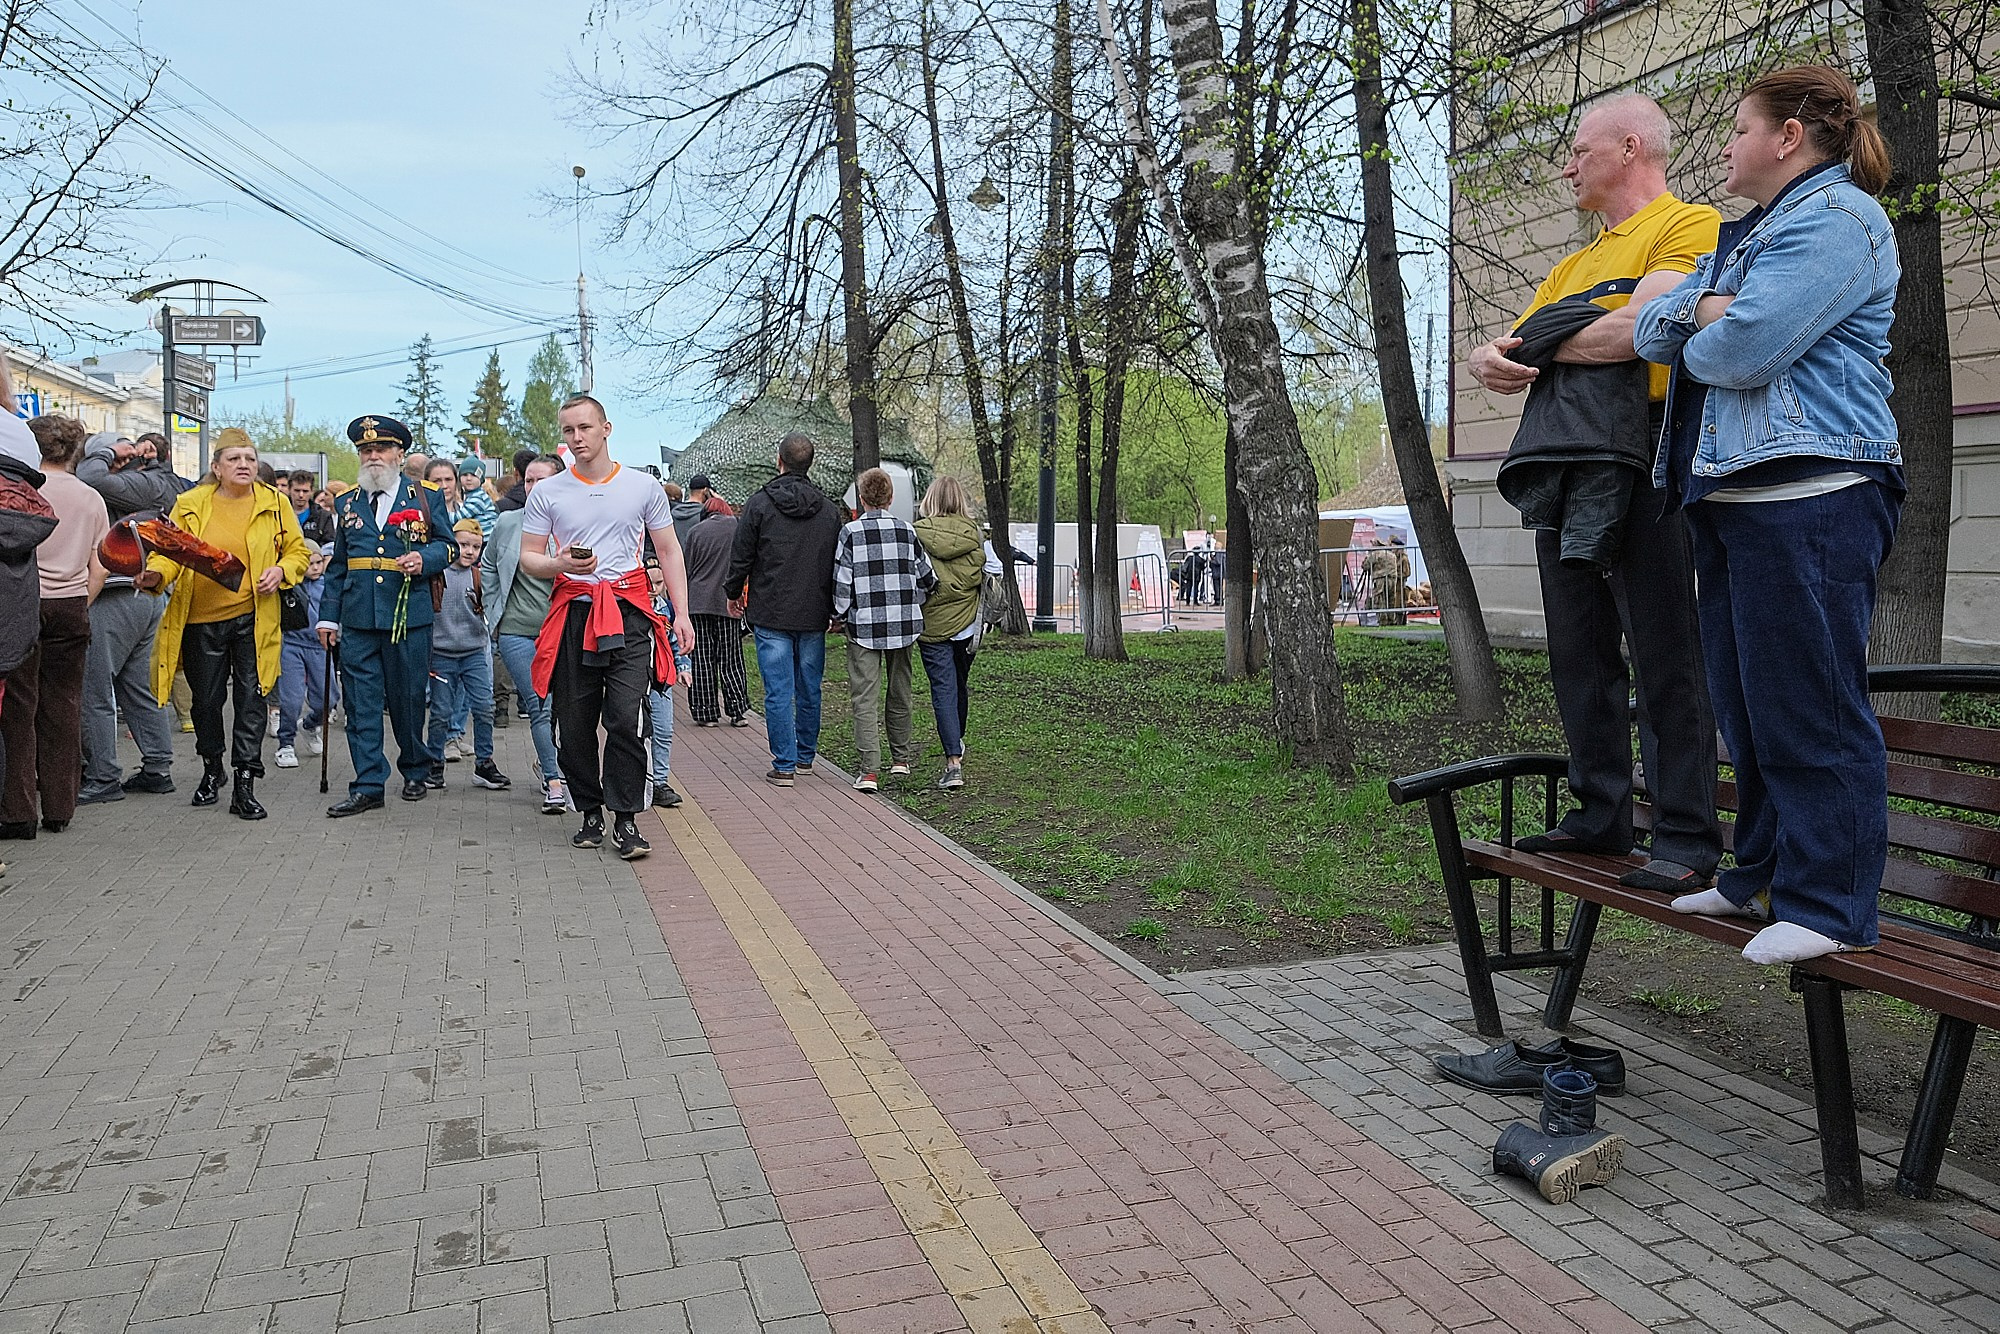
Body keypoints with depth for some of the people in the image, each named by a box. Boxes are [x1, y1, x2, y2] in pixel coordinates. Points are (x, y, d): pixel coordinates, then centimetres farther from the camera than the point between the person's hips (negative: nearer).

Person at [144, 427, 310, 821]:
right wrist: (155, 574, -18)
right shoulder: (190, 504, 2)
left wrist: (280, 571, -11)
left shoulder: (275, 503, 3)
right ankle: (211, 769, 35)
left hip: (252, 617, -1)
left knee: (250, 697, -4)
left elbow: (298, 552, 9)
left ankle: (244, 785, 2)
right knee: (206, 699, 11)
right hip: (201, 619, 1)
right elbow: (170, 553, 3)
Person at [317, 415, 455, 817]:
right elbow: (337, 564, 16)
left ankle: (415, 772, 26)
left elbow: (446, 545, 7)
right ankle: (368, 787, 3)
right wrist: (328, 616, 10)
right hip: (357, 618, 3)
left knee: (407, 697, 6)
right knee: (362, 701, -1)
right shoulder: (346, 502, 14)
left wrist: (424, 559, -15)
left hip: (409, 616, -2)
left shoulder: (427, 497, 6)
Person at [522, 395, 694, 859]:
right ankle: (591, 813, 20)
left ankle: (626, 820, -3)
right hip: (573, 613, 2)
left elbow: (669, 552, 11)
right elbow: (528, 558, 9)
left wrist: (681, 612, 3)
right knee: (574, 724, 5)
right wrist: (562, 564, -13)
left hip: (629, 614, -2)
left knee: (625, 720, -11)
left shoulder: (644, 487, 7)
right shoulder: (547, 493, 8)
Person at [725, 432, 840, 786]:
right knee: (809, 690, 12)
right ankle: (805, 757, 24)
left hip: (771, 615, -3)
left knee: (778, 692, -2)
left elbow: (741, 557, -2)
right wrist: (836, 611, 20)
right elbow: (838, 564, 11)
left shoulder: (758, 504, -6)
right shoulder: (828, 510, 6)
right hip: (814, 616, 4)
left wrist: (733, 593, 15)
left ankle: (784, 766, -1)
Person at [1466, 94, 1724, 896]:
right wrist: (1492, 362, -5)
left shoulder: (1689, 225, -1)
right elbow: (1503, 349, 20)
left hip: (1642, 461, -8)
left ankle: (1686, 839, -2)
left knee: (1665, 654, -7)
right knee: (1579, 653, 10)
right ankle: (1599, 814, 19)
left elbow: (1639, 328, -18)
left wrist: (1533, 346, -4)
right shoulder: (1574, 266, 26)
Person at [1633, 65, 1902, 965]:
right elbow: (1653, 329, 14)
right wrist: (1705, 309, -6)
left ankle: (1829, 907, 1)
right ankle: (1762, 876, 24)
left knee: (1808, 706, -6)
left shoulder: (1836, 217, -6)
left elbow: (1746, 349, -19)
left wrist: (1699, 340, 2)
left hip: (1807, 495, -10)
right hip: (1728, 495, 10)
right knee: (1746, 703, 13)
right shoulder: (1744, 236, 25)